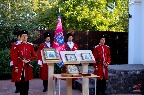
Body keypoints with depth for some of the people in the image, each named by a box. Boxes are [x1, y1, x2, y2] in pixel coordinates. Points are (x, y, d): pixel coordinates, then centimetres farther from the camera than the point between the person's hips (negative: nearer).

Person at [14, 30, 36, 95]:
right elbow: (16, 57, 2)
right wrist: (16, 67, -2)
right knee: (21, 81, 3)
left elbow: (34, 56, 5)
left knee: (26, 81, 6)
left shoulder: (31, 45, 3)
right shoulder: (18, 46, 2)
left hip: (28, 66, 0)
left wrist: (28, 60, -12)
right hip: (20, 66, 0)